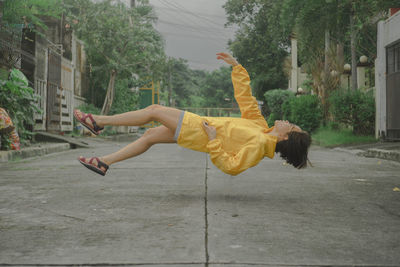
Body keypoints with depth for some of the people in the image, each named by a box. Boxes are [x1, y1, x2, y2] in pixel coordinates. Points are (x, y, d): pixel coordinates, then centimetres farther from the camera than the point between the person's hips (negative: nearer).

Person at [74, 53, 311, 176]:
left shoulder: (258, 144, -24)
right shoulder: (262, 128, 2)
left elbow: (231, 167, -30)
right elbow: (245, 98, 8)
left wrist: (213, 141, -28)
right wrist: (237, 67, 9)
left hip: (196, 131, -8)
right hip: (198, 126, 8)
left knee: (154, 110, -4)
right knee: (149, 136, 12)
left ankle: (99, 121, 10)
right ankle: (104, 163, 19)